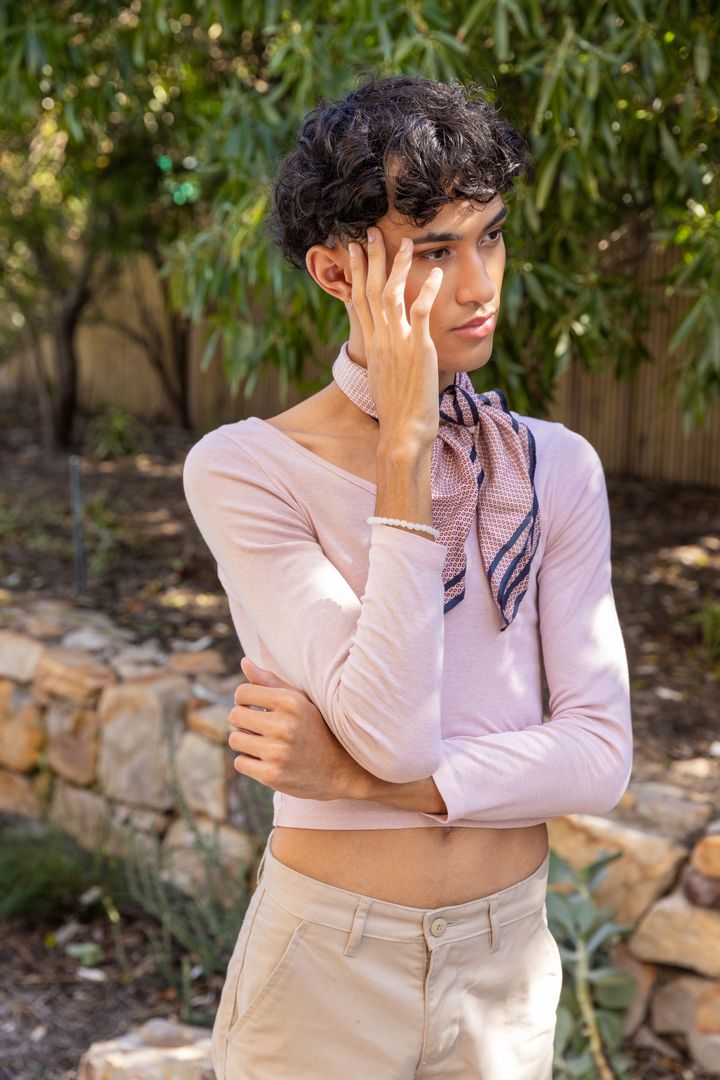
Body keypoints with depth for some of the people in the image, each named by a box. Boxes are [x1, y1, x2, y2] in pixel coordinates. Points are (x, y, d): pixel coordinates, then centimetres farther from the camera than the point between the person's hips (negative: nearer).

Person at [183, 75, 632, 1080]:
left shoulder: (557, 468, -3)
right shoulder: (243, 469, -14)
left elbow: (601, 753, -9)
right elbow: (394, 731, -24)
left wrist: (357, 778, -20)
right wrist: (407, 445, -25)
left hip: (507, 965, 3)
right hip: (330, 970, -3)